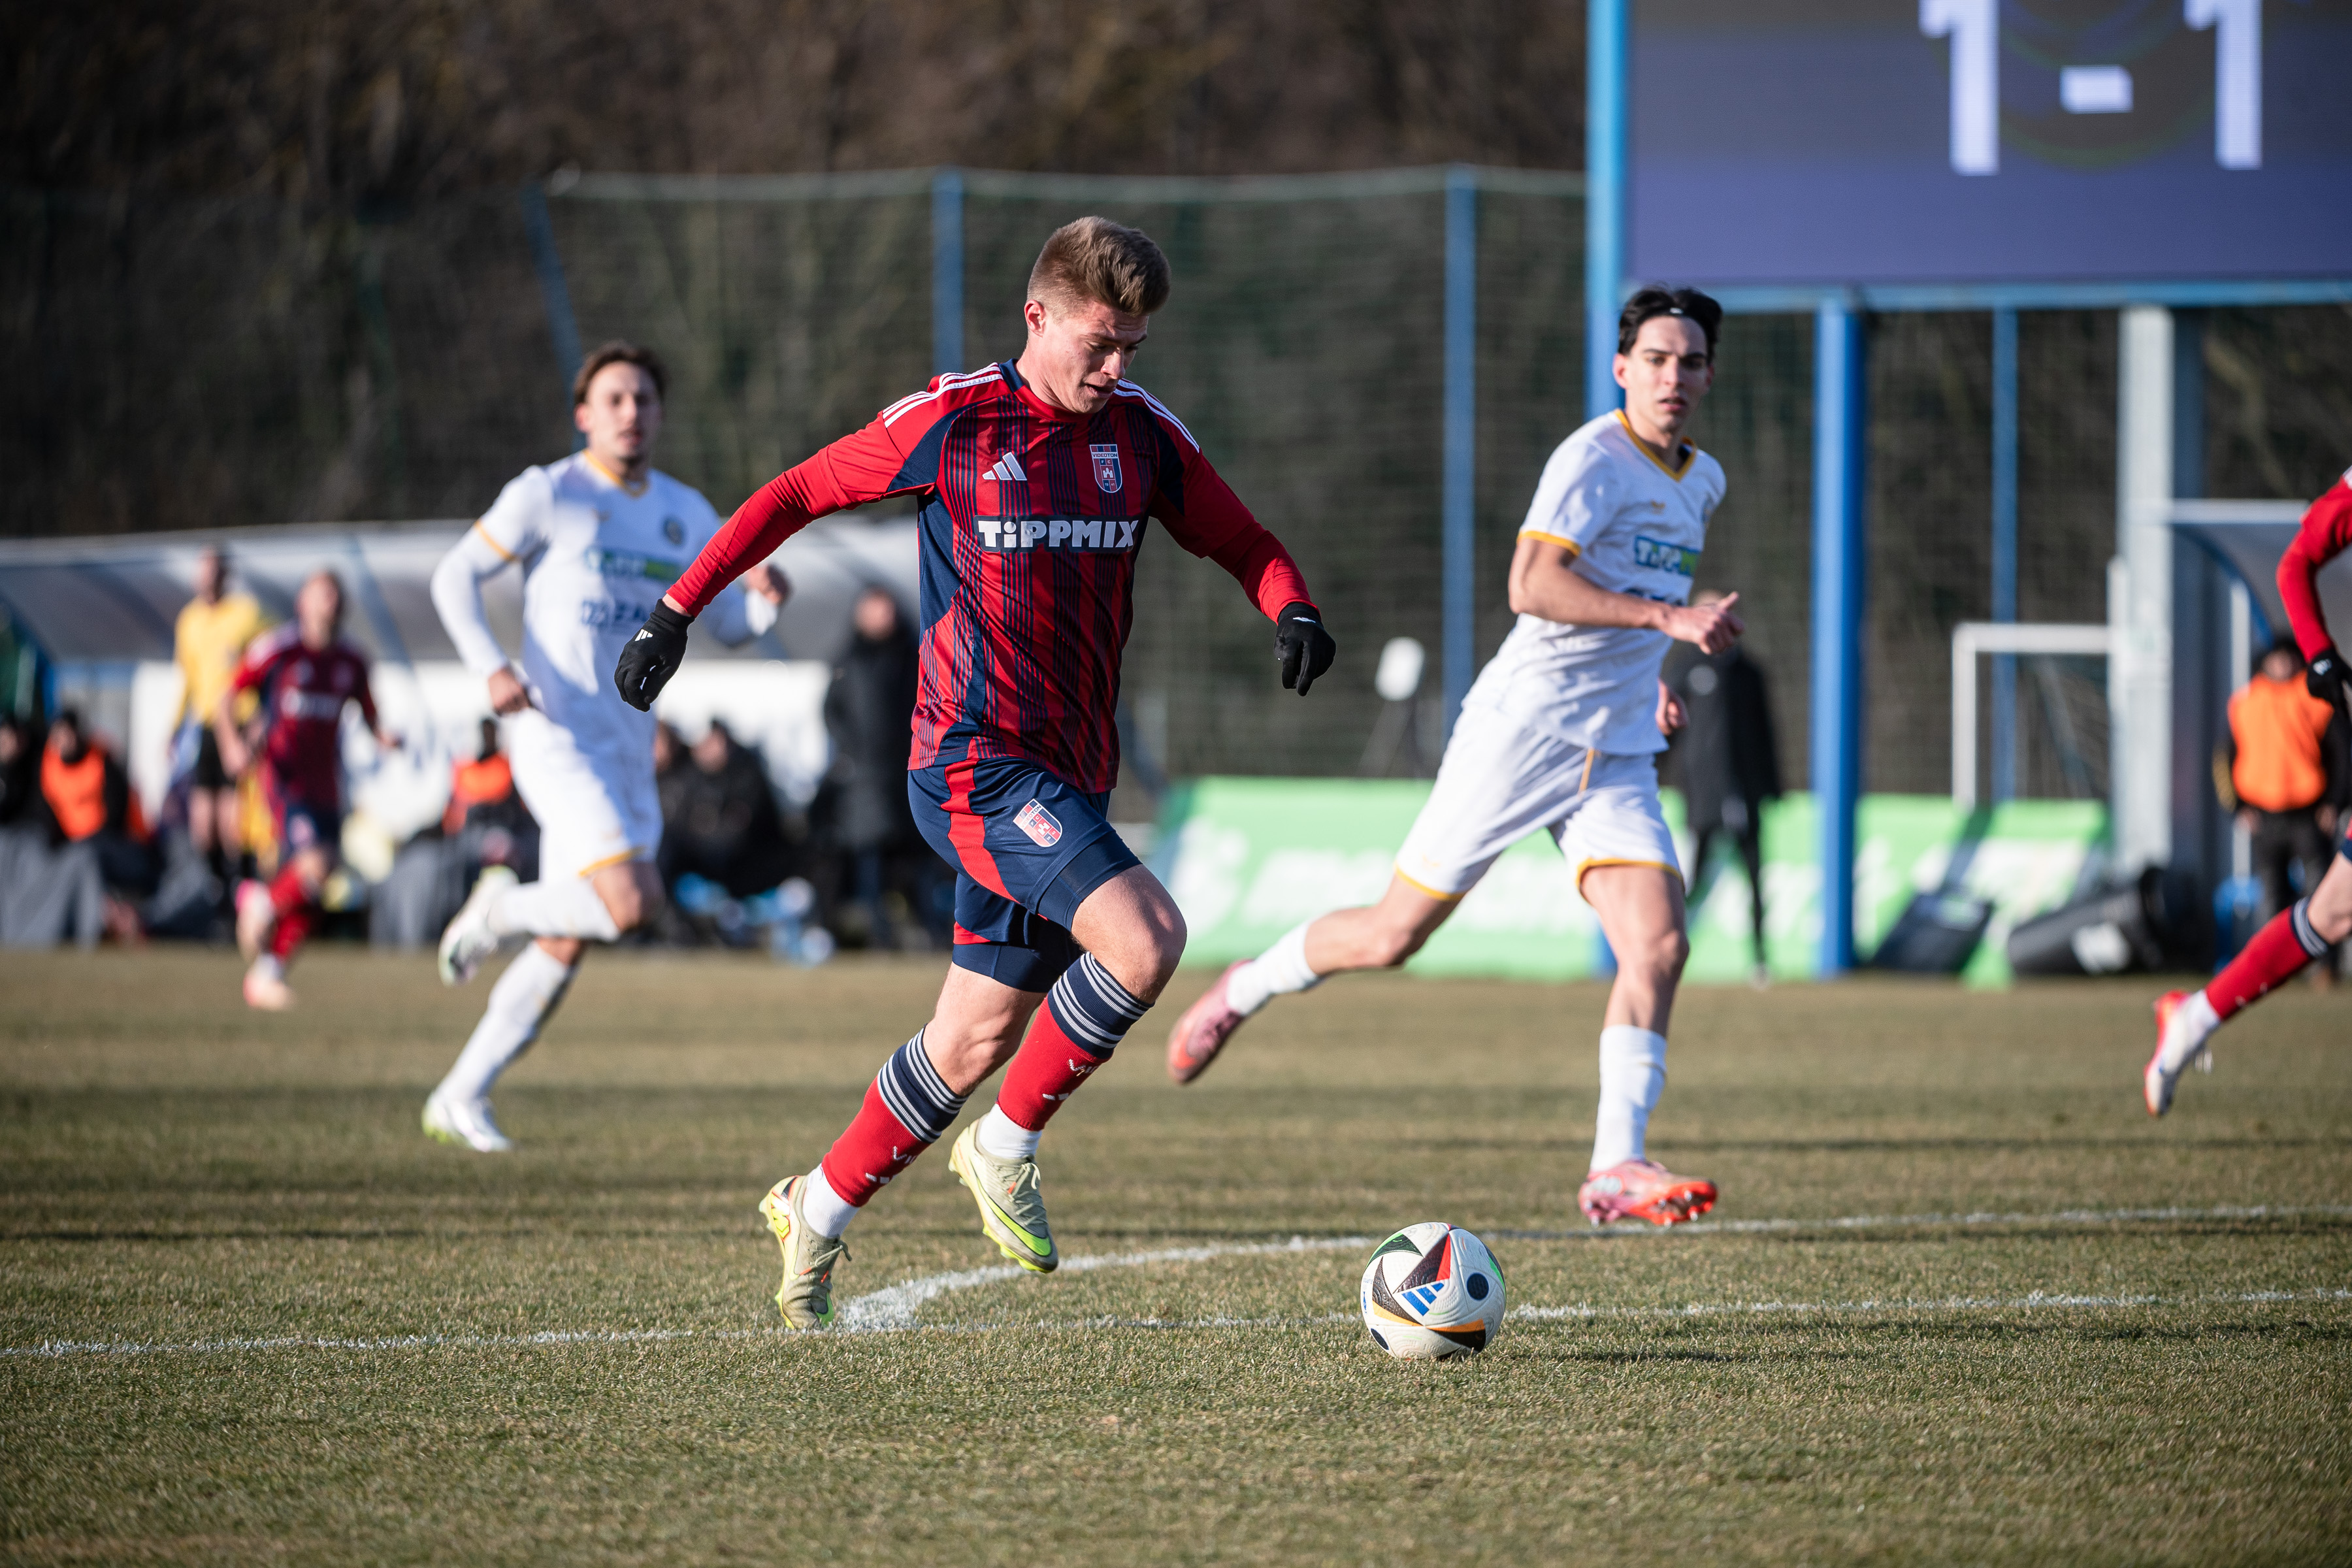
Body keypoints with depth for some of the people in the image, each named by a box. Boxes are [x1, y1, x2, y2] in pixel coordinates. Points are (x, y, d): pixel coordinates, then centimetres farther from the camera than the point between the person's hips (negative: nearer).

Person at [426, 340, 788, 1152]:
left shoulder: (687, 514, 13)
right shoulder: (547, 495, -5)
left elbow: (729, 622, 17)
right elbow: (455, 575, -1)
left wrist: (766, 597, -7)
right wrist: (491, 668, -16)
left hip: (629, 748, 7)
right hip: (555, 738, -7)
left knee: (566, 946, 6)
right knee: (631, 901, -24)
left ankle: (461, 1098, 18)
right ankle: (504, 909, 4)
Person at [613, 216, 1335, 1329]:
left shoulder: (1141, 432, 7)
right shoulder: (949, 423, -6)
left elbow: (1239, 541, 16)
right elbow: (797, 495, 4)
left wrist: (1292, 610, -6)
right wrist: (677, 609, 2)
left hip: (1070, 776, 6)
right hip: (976, 765, -6)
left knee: (978, 1037, 10)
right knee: (1144, 938, -24)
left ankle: (818, 1211, 28)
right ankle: (1006, 1149, -5)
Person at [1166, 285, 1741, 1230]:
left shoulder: (1702, 482, 13)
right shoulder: (1593, 460, -13)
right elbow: (1531, 587, -26)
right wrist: (1669, 619, -29)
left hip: (1616, 755, 6)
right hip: (1521, 729, -6)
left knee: (1659, 945, -13)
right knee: (1394, 936, -1)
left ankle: (1616, 1170, -13)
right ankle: (1243, 992, 27)